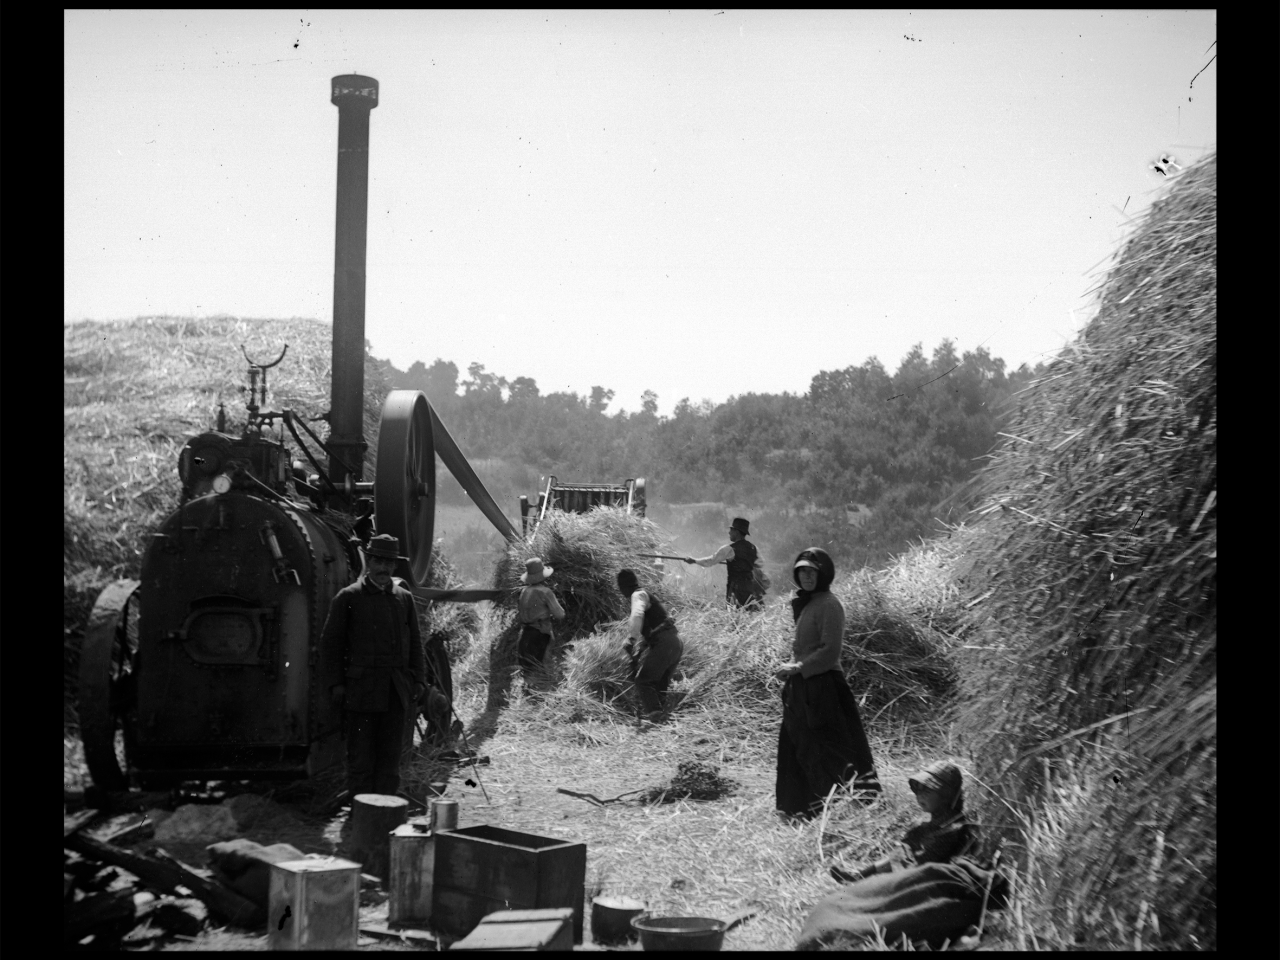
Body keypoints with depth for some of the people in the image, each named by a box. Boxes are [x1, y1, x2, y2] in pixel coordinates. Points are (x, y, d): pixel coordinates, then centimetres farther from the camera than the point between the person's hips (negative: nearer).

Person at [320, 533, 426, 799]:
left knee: (391, 756, 5)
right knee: (360, 758, -1)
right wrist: (335, 684, -4)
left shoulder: (404, 598, 13)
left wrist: (419, 680, 8)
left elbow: (415, 643, 16)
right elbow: (330, 642, 1)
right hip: (362, 689, -3)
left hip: (398, 692, 4)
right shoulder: (348, 597, 1)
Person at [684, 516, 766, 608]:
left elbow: (711, 561, -4)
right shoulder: (753, 548, 7)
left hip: (736, 588, -5)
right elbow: (760, 567, 14)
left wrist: (694, 560, 8)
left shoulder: (730, 549, -10)